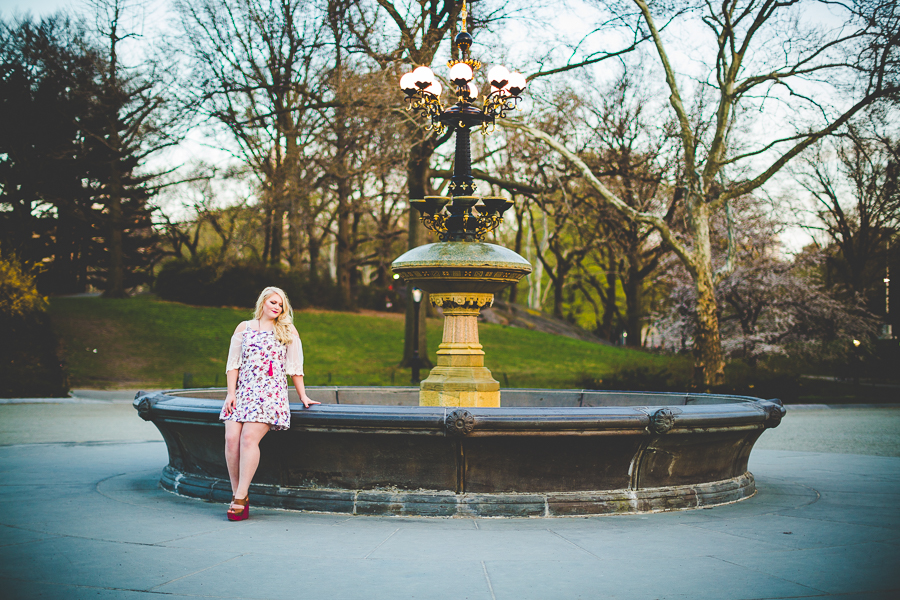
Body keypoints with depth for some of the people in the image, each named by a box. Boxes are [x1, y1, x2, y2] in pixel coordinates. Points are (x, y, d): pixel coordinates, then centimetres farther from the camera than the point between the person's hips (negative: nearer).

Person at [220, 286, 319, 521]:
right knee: (231, 438, -16)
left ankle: (241, 497, -19)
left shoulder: (288, 331, 12)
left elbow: (295, 367, 13)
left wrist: (303, 396, 12)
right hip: (242, 392, 3)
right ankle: (237, 494, -5)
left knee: (249, 438, -22)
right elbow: (233, 363, 12)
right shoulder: (244, 328, 16)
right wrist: (231, 393, 1)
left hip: (271, 393, -3)